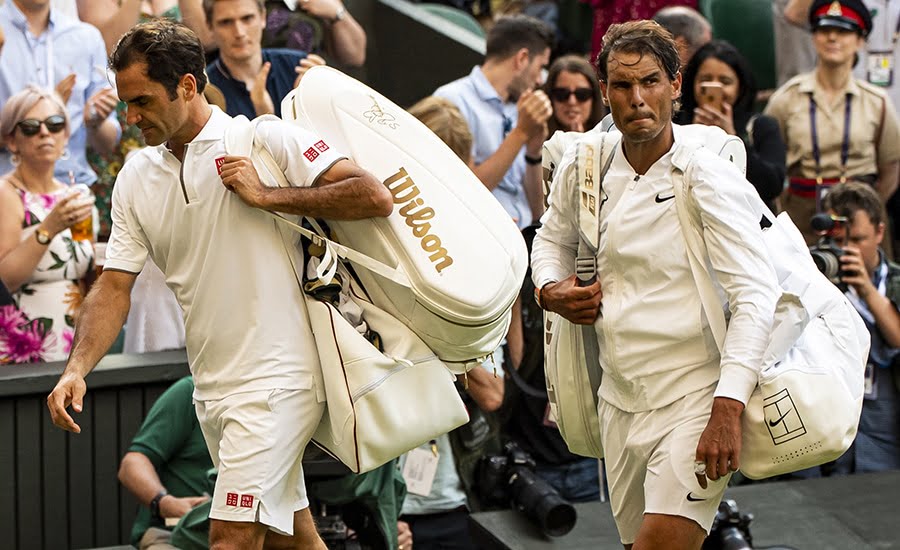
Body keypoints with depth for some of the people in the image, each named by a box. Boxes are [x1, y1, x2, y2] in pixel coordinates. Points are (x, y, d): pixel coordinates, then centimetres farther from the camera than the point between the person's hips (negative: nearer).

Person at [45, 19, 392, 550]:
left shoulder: (267, 139, -8)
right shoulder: (136, 178, 10)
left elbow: (375, 197, -16)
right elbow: (115, 285, 8)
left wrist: (267, 196, -16)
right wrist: (77, 369, -7)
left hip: (276, 379, -7)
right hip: (212, 387, 7)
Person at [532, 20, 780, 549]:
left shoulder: (709, 178, -13)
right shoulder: (582, 169, 3)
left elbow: (756, 296, -18)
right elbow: (553, 238, 25)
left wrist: (727, 409, -26)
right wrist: (551, 290, 3)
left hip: (694, 402, -6)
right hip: (619, 401, 6)